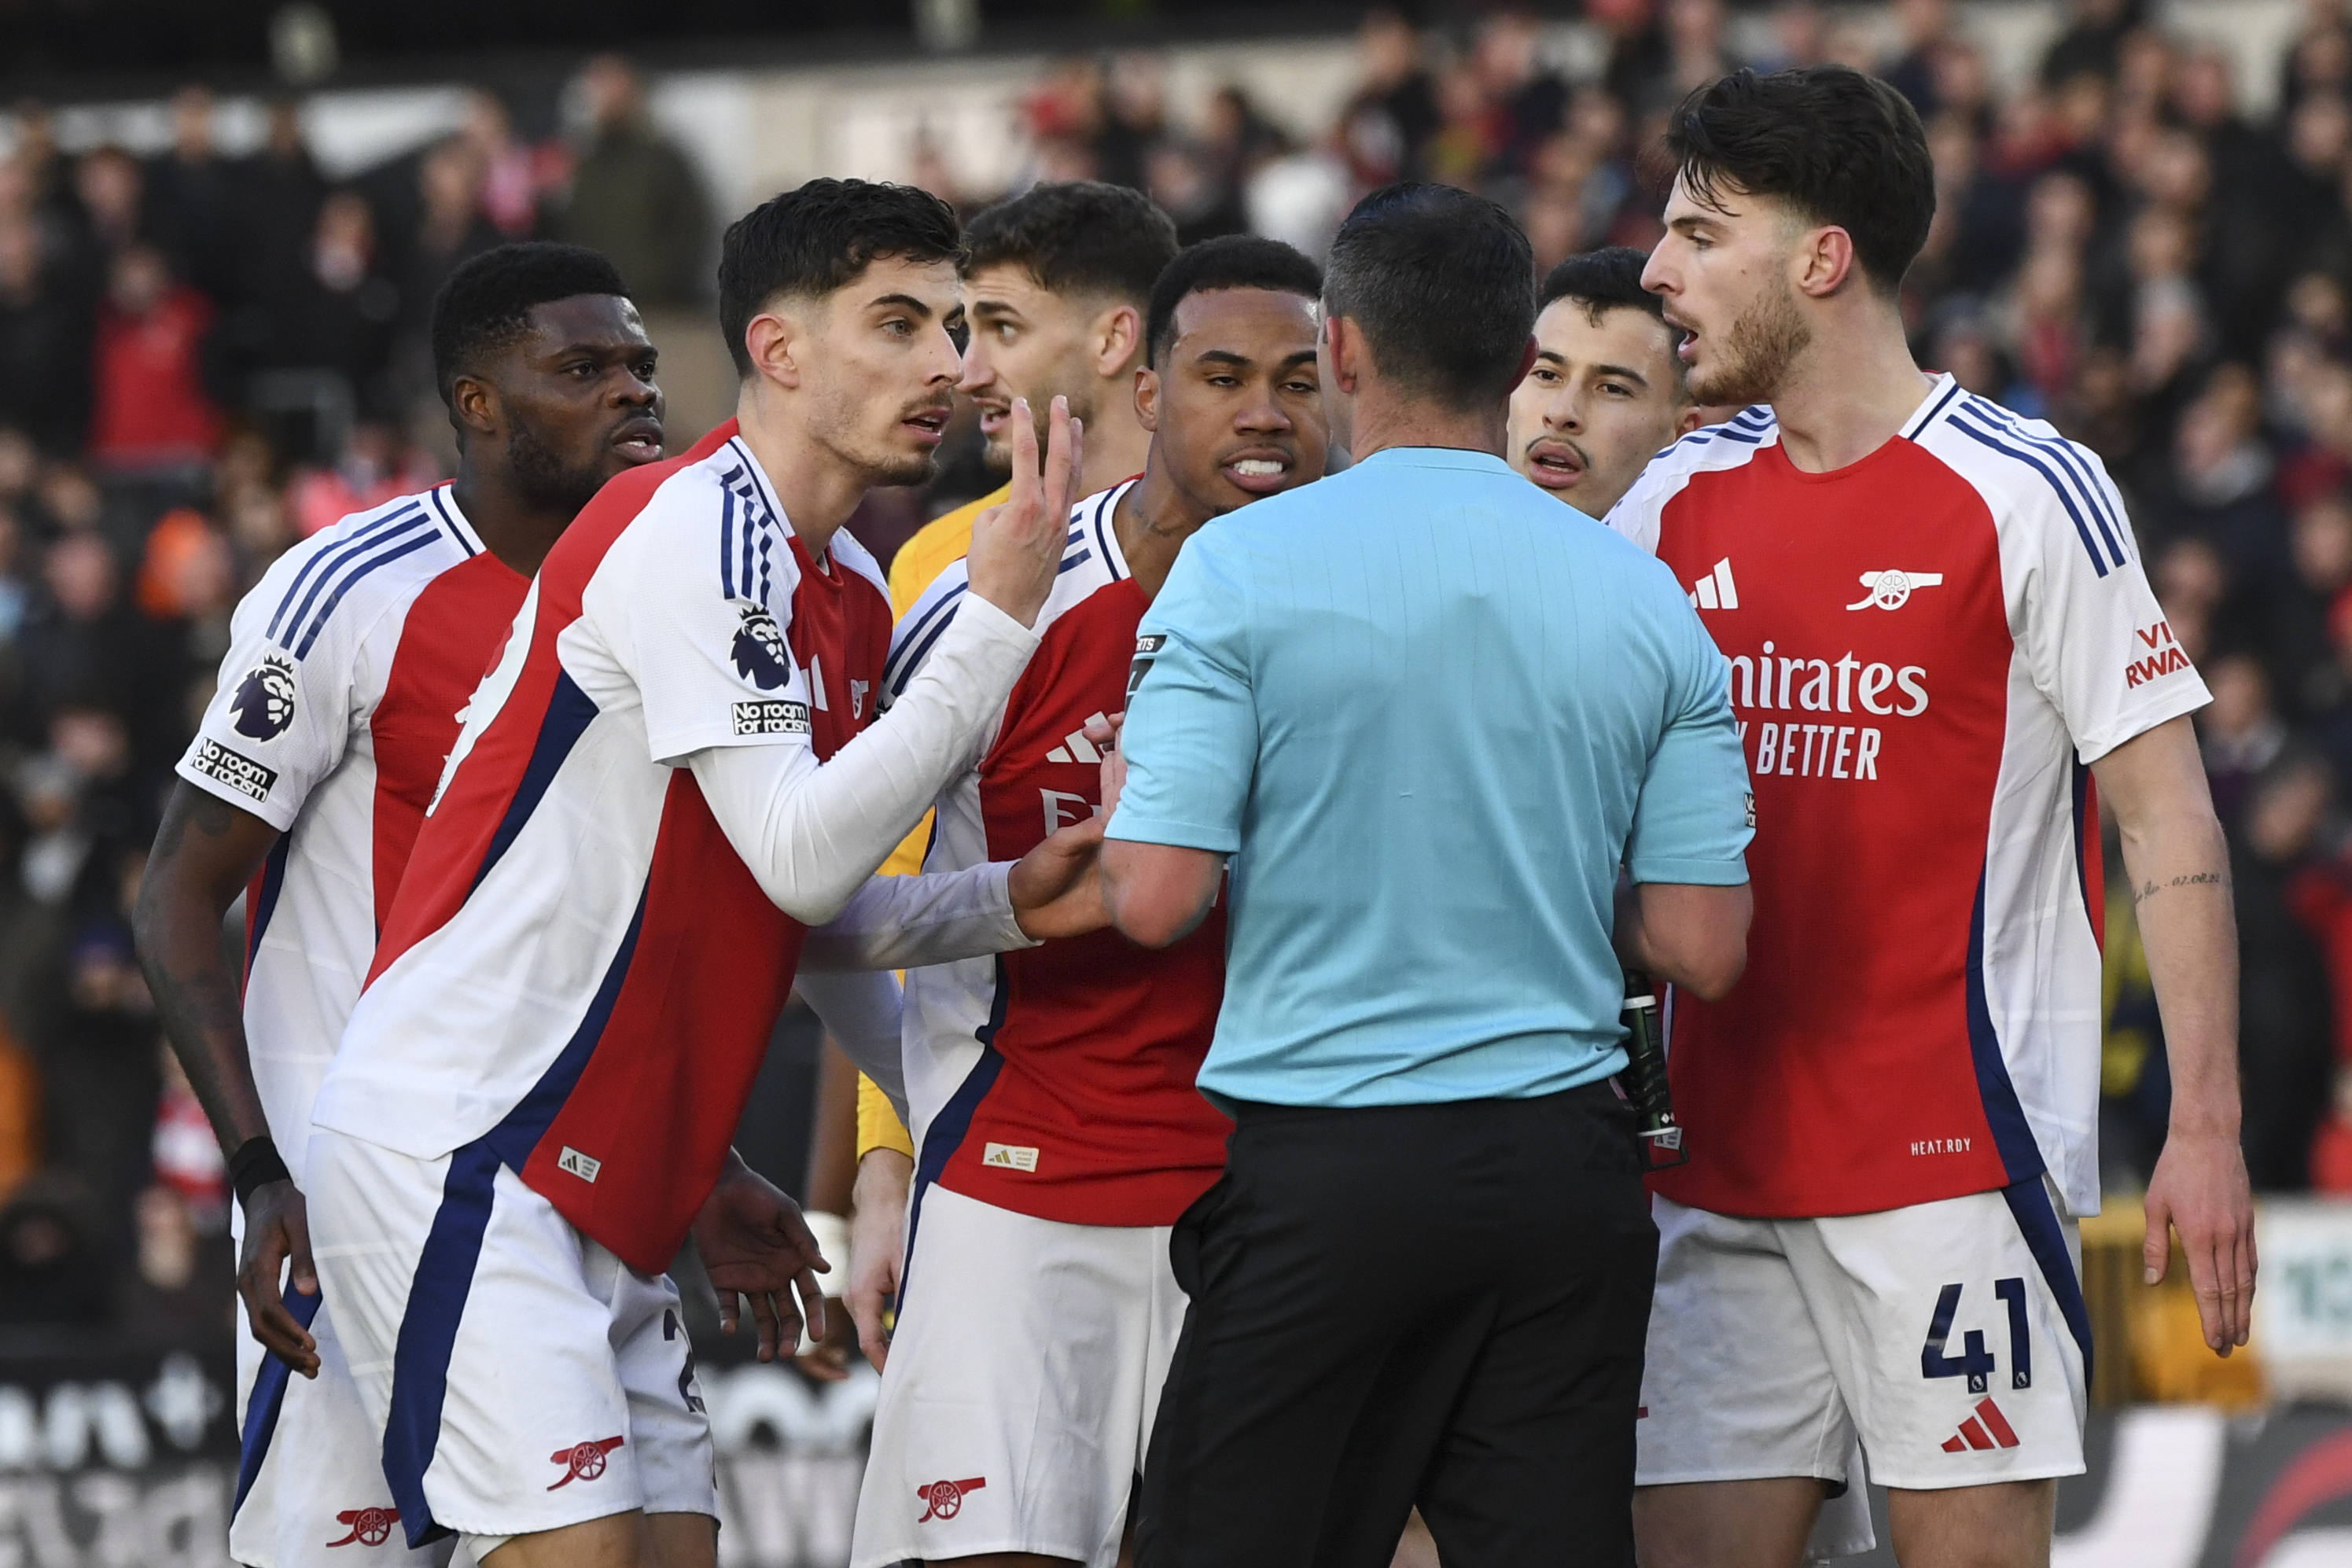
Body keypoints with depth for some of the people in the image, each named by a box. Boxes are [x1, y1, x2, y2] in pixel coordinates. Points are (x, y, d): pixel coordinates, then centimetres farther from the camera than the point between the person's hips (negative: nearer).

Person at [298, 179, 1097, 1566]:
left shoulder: (850, 596, 16)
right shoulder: (694, 531, -13)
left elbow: (819, 919, 25)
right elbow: (800, 859, -21)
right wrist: (1000, 619, -17)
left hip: (600, 1185, 10)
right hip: (454, 1146, -10)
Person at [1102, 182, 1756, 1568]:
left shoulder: (1244, 567, -7)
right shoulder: (1644, 596, 4)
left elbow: (1155, 900, -12)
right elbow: (1702, 950, 3)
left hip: (1321, 1173, -3)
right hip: (1561, 1172, 3)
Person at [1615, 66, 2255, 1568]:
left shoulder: (2027, 496, -5)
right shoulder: (1677, 505, 10)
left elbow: (2171, 825, -6)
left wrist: (2207, 1128, -12)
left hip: (1959, 1161, -5)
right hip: (1719, 1155, 5)